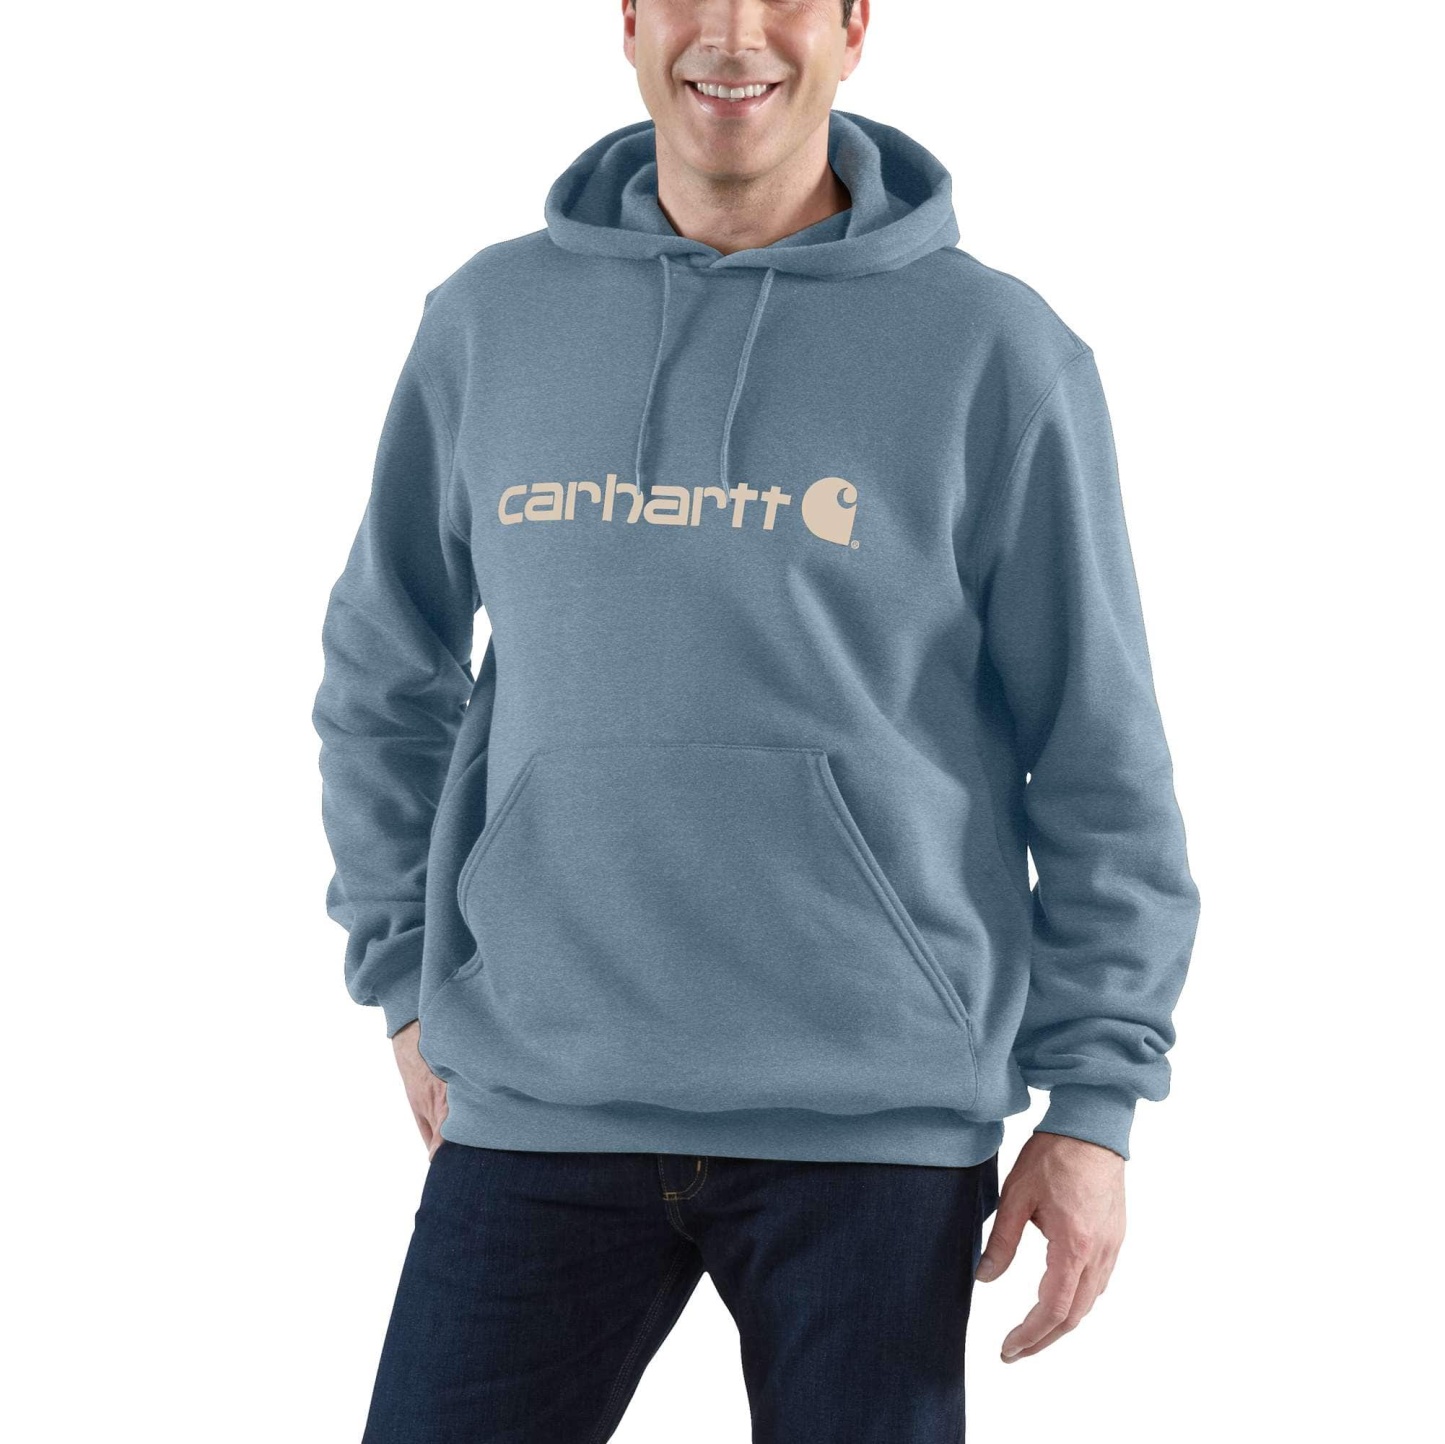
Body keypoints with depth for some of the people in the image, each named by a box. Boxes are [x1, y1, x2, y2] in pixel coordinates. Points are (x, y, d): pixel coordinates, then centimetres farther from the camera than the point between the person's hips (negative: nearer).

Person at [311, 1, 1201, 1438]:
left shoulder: (998, 351, -2)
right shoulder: (491, 320, 6)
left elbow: (1101, 759, 1)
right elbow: (385, 677, 17)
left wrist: (1095, 1104, -2)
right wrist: (410, 981, 11)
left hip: (873, 1118, -2)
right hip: (536, 1102, 2)